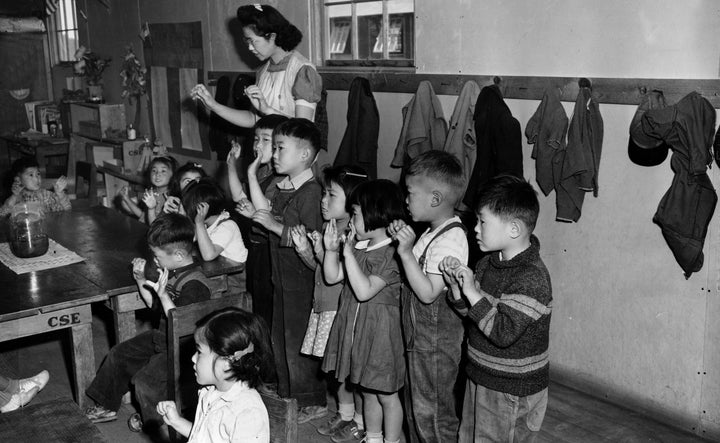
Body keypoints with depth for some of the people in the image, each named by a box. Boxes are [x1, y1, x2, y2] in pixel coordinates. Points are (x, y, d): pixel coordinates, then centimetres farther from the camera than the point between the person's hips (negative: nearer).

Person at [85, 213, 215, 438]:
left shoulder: (195, 284, -28)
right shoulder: (172, 272, 2)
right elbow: (155, 306, 14)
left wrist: (163, 294, -37)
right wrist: (141, 281, 0)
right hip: (162, 336, 10)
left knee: (145, 380, -21)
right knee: (118, 354, 15)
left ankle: (153, 422, 11)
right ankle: (107, 406, 35)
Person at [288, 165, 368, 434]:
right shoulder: (327, 227, 8)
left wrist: (322, 251, -27)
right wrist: (304, 249, 0)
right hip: (325, 306, 8)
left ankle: (361, 420, 19)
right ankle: (345, 413, 34)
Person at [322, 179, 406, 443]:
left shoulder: (390, 255, -21)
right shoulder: (360, 248, 4)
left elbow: (364, 291, -28)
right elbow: (332, 277, 9)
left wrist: (348, 254, -27)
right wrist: (331, 249, -5)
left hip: (379, 331, -8)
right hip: (355, 329, 8)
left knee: (386, 394, 9)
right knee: (368, 391, 22)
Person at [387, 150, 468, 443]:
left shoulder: (450, 240, -25)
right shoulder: (434, 232, 6)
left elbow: (428, 293, -27)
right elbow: (416, 273, 14)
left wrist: (406, 252, -28)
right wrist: (403, 240, 3)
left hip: (435, 345, -10)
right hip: (420, 338, 10)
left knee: (432, 413, 5)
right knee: (416, 405, 23)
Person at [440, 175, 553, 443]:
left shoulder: (532, 278, -25)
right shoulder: (488, 263, 1)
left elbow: (504, 333, -29)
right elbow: (473, 313, 9)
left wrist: (472, 292, -28)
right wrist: (457, 287, -9)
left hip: (512, 392, -8)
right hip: (480, 377, 8)